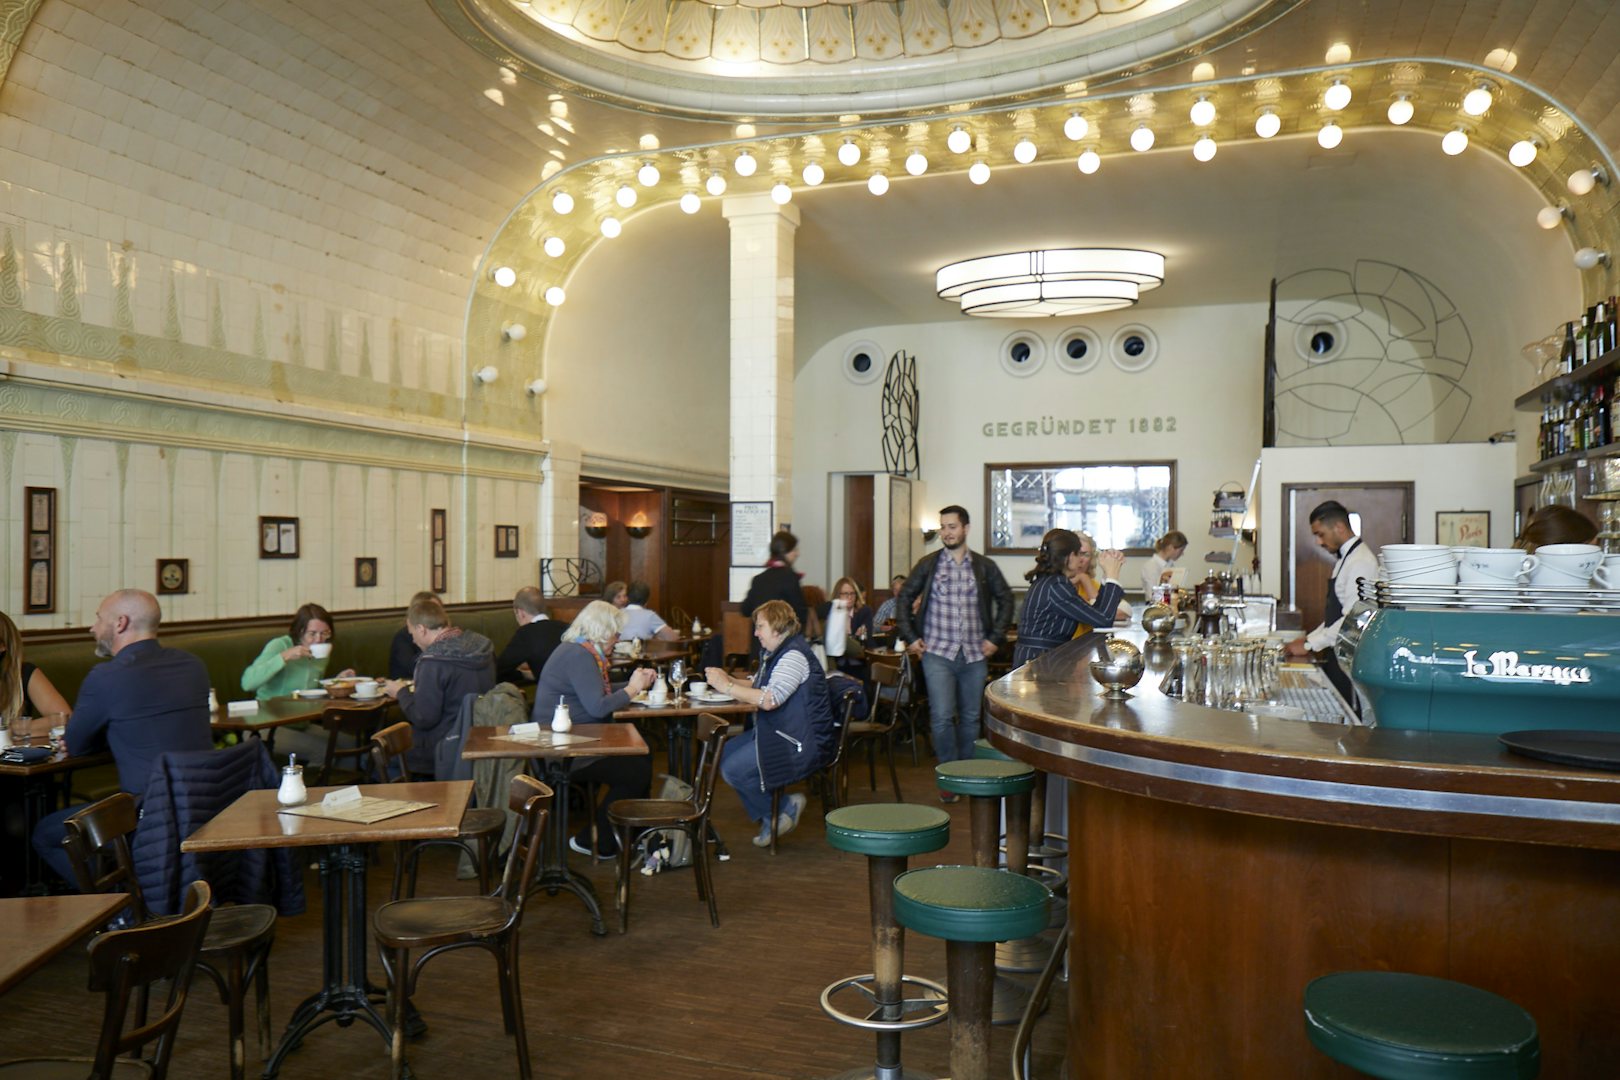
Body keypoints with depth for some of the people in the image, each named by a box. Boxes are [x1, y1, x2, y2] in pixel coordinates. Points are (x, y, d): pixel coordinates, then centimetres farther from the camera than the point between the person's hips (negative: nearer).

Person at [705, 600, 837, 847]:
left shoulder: (794, 656, -18)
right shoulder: (776, 654, 16)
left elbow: (769, 700, -27)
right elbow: (755, 688, 14)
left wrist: (727, 686, -20)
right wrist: (727, 680, -4)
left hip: (802, 743, -11)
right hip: (776, 732, 11)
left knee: (734, 770, -17)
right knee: (724, 755, 3)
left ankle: (785, 807, 2)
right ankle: (768, 817, 9)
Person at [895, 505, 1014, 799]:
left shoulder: (985, 567, 6)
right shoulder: (928, 564, 3)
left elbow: (1005, 600, 13)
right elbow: (904, 598, 8)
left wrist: (995, 638, 5)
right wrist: (910, 637, 1)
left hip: (975, 654, 2)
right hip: (938, 653, -2)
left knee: (970, 718, 9)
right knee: (942, 717, -8)